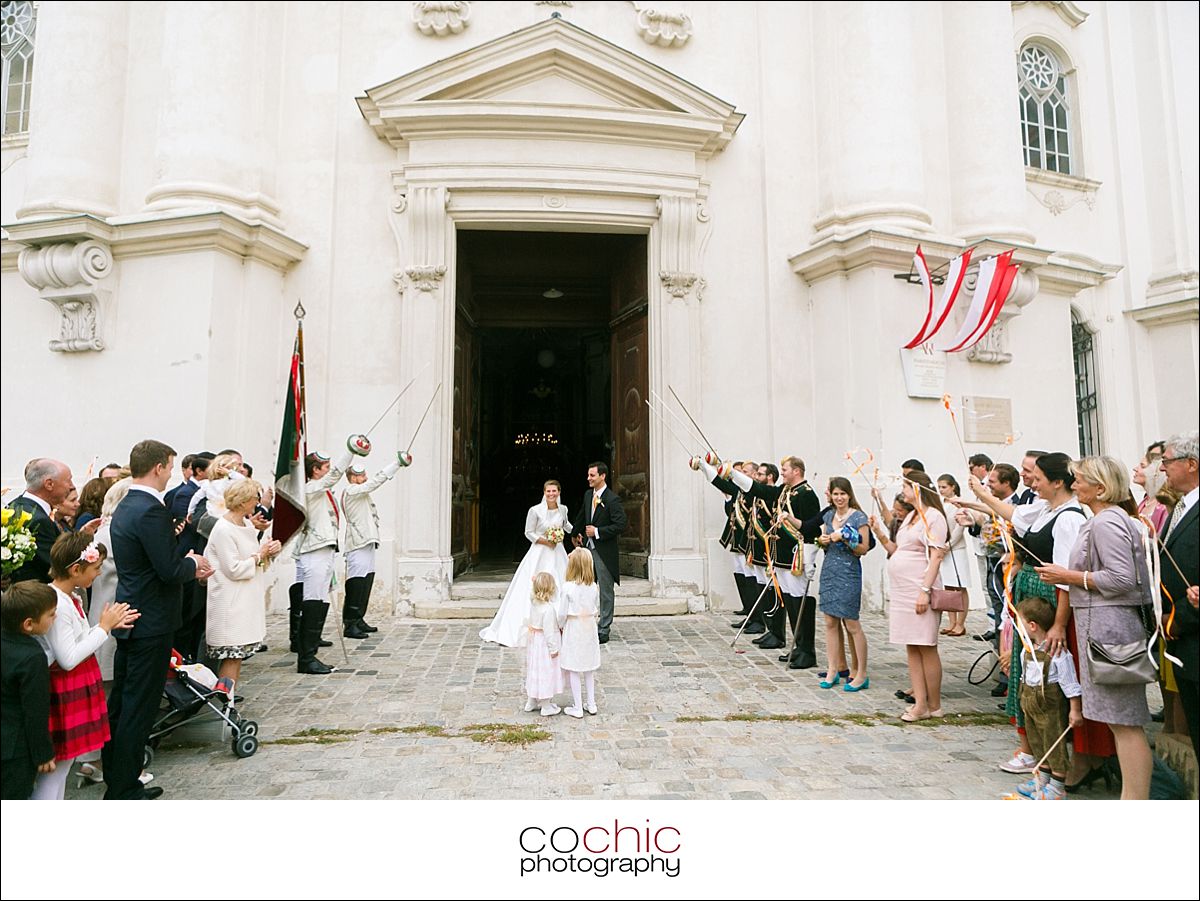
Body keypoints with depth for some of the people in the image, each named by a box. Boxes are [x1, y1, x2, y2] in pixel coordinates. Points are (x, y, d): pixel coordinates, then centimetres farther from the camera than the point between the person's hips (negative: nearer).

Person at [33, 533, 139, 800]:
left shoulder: (71, 598, 6)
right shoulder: (56, 604, -23)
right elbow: (68, 659, -23)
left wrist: (111, 625, 4)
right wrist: (103, 627, -17)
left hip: (77, 688, 10)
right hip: (63, 691, -10)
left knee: (63, 762, 18)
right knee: (56, 763, 1)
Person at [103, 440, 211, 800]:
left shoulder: (124, 507, 10)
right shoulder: (151, 510, -22)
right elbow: (170, 571, -23)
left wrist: (188, 567, 9)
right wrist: (192, 564, -4)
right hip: (151, 622, -10)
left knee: (121, 702, 19)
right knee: (139, 707, 0)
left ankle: (117, 782, 33)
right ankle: (124, 791, 11)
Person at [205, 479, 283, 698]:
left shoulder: (247, 524, 9)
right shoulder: (223, 530, -17)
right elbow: (234, 569, -18)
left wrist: (269, 551, 1)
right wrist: (260, 555, -10)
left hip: (247, 600, 9)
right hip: (231, 604, -9)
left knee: (238, 654, 11)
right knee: (232, 654, -5)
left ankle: (226, 696, 18)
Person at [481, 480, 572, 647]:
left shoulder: (563, 509, 1)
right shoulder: (535, 510, -12)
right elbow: (529, 533, -5)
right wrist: (546, 541, -13)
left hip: (558, 554, 4)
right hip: (539, 554, -4)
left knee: (559, 589, 7)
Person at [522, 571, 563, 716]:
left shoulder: (533, 603, -4)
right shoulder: (548, 609, -25)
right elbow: (548, 631, -22)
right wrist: (554, 648, -15)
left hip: (534, 642, 8)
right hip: (544, 645, -8)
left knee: (535, 671, 19)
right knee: (546, 673, 3)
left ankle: (531, 702, 32)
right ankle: (546, 707, 14)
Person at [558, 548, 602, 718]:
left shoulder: (567, 587, -18)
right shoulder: (594, 587, -5)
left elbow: (562, 613, -14)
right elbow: (597, 610, 4)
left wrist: (561, 627, 4)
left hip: (573, 629, -4)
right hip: (590, 629, 5)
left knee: (573, 670, 7)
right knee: (589, 669, 18)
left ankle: (577, 708, 12)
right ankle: (591, 704, 25)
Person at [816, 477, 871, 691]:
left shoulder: (859, 517, -7)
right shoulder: (828, 515, 11)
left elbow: (864, 548, -9)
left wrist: (844, 538, -21)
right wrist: (822, 541, -2)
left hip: (849, 572, -6)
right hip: (829, 570, 6)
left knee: (852, 624, -2)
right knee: (830, 622, 7)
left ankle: (861, 674, 8)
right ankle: (832, 670, 16)